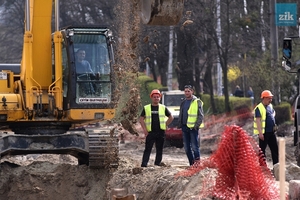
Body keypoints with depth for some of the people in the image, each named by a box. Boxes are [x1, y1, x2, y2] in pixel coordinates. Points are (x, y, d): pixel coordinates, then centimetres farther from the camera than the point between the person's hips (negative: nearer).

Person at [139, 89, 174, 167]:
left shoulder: (163, 108, 9)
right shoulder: (146, 108, 7)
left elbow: (171, 117, 16)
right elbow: (141, 119, 8)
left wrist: (165, 125, 5)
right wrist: (144, 129, -2)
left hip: (161, 132, 2)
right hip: (150, 132, -2)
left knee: (159, 150, 4)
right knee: (147, 149, -8)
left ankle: (157, 164, 11)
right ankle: (144, 165, -11)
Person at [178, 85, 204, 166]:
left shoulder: (197, 102, -4)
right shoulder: (183, 102, 16)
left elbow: (201, 115, -7)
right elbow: (180, 115, 23)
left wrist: (196, 125, -15)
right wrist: (179, 125, 12)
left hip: (193, 127, -7)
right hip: (185, 127, 7)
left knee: (194, 146, -8)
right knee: (186, 147, 8)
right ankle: (192, 164, 15)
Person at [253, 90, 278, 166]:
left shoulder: (270, 106, 12)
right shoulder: (259, 108, -14)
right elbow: (258, 120, -19)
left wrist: (274, 125, 20)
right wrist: (260, 132, -24)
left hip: (271, 132, 8)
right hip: (264, 133, -8)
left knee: (275, 149, 8)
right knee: (262, 149, 1)